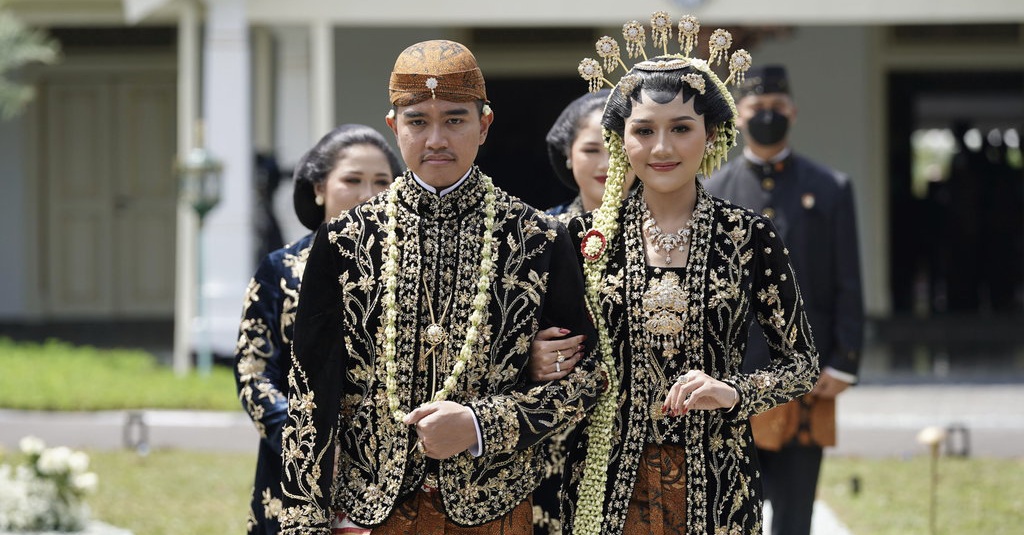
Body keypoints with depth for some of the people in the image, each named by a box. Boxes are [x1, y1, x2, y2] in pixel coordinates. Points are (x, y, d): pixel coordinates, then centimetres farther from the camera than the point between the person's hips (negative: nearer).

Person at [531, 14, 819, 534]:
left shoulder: (750, 236, -2)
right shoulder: (589, 234, 1)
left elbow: (802, 362, 3)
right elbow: (553, 345, 12)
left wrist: (735, 391, -14)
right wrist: (541, 360, -10)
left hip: (713, 481, -1)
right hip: (607, 483, 1)